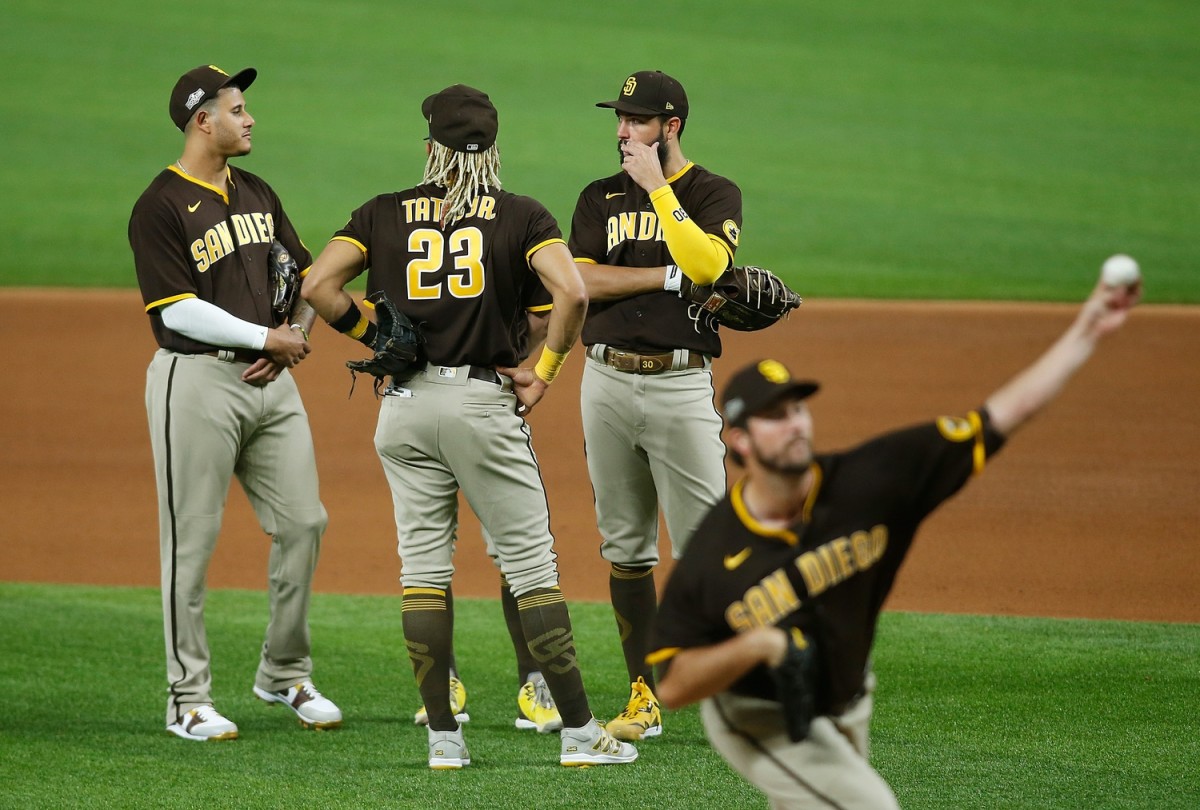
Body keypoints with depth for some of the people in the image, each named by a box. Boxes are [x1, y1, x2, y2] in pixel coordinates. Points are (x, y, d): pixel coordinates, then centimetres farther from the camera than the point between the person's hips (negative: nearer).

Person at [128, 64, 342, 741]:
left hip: (270, 380, 7)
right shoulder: (161, 208, -9)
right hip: (197, 381, -7)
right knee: (192, 539, -3)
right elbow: (179, 309, -16)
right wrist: (267, 337, -14)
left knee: (303, 522, 5)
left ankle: (285, 674, 21)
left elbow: (307, 274, 18)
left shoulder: (257, 194, 15)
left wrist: (296, 332, -1)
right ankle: (189, 699, 3)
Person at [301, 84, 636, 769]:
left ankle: (443, 737, 6)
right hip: (485, 400, -2)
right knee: (531, 564, 1)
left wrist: (376, 339, 7)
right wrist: (546, 372, -5)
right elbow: (572, 292, -16)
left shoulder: (385, 214, 5)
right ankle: (579, 731, 0)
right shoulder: (521, 216, -1)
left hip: (405, 405, 2)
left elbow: (320, 285, -4)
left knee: (424, 570, 7)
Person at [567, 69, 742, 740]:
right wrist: (670, 275, -11)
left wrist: (657, 188, -13)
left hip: (682, 384, -4)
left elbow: (706, 263, -18)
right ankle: (646, 696, 13)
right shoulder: (601, 198, 12)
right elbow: (580, 282, -4)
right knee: (625, 547, 7)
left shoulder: (716, 195, 3)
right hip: (607, 381, 4)